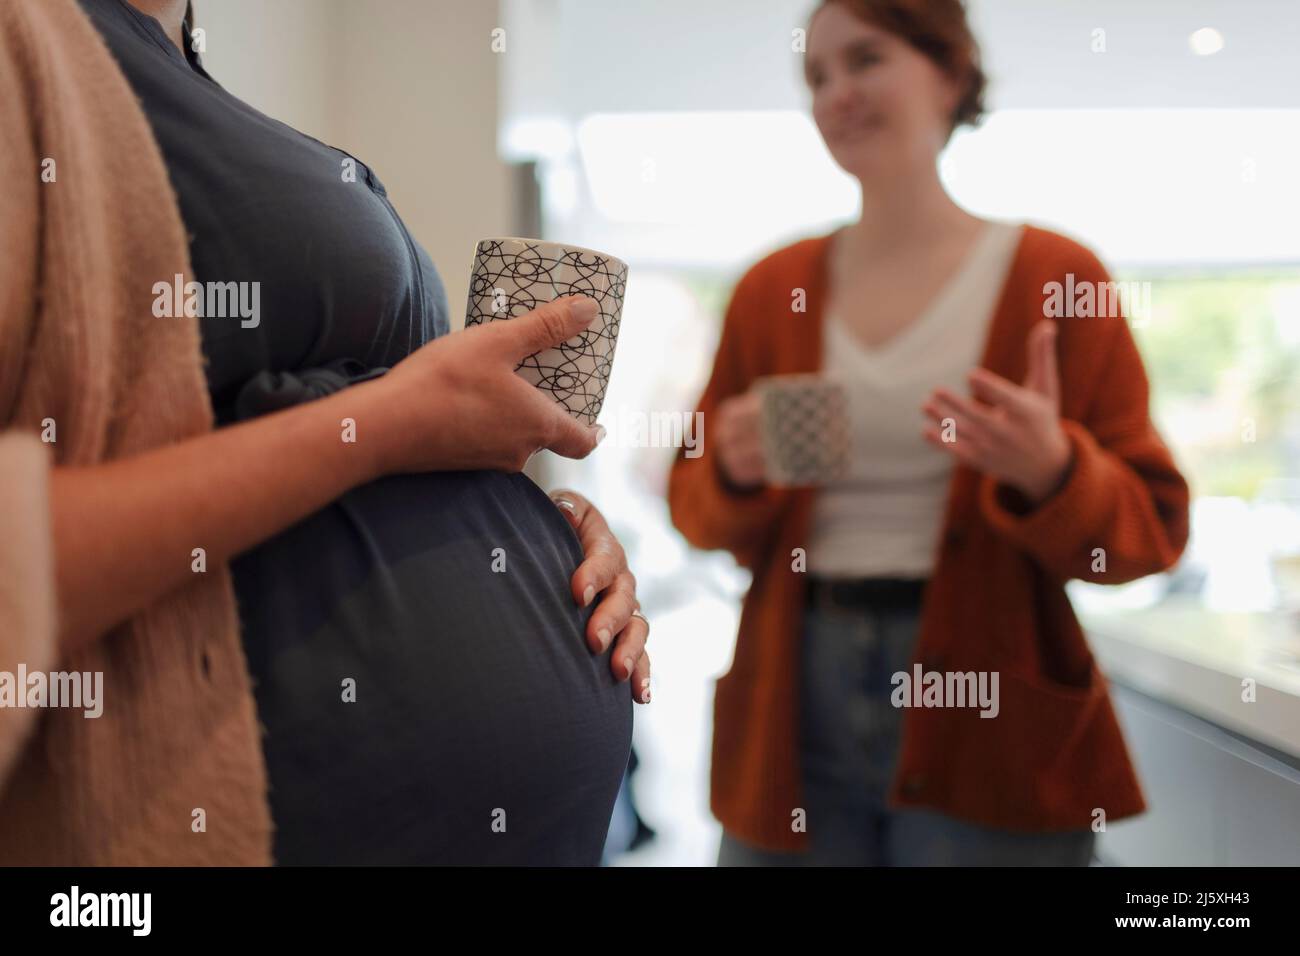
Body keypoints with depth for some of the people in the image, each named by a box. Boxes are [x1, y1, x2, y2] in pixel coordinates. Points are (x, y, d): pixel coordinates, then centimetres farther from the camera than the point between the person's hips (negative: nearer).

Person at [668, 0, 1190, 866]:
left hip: (984, 731, -2)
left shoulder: (1052, 277, -2)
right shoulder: (772, 289, 7)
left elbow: (1153, 526, -3)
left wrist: (1049, 472, -22)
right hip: (796, 716, 3)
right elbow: (697, 506, 12)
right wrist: (737, 474, -10)